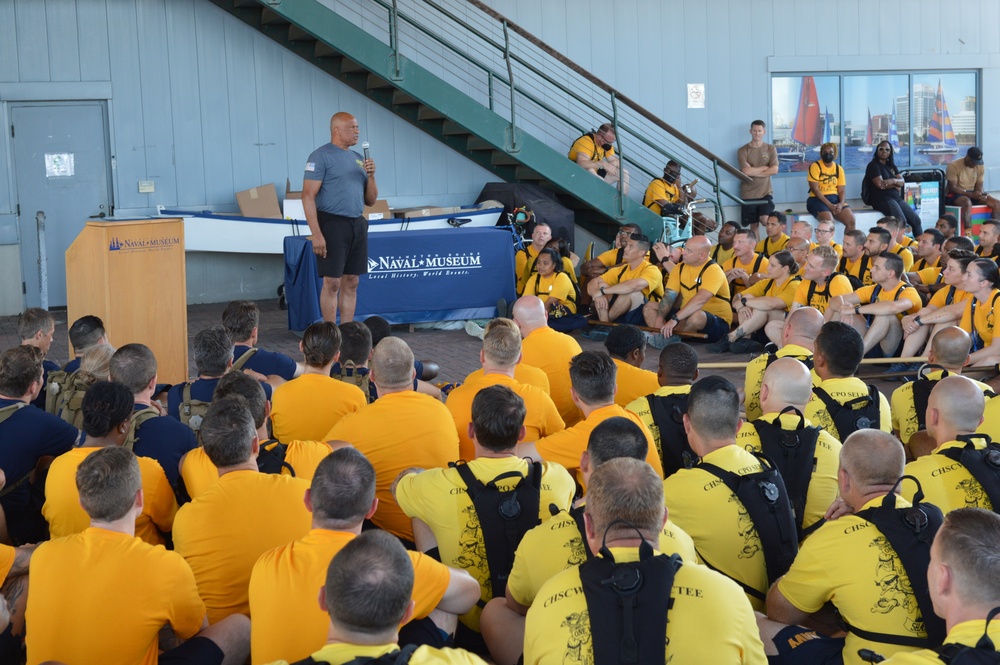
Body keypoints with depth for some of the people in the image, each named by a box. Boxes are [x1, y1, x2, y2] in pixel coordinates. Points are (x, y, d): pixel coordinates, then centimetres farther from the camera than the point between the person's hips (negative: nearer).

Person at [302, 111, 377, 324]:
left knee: (351, 283, 8)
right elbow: (308, 196, -13)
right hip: (332, 224, -7)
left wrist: (371, 176, 0)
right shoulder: (321, 156, -5)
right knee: (332, 283, -5)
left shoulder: (358, 159, 16)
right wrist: (316, 234, -20)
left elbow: (370, 200, 19)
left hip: (357, 225, 7)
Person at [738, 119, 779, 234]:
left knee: (765, 219, -21)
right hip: (748, 194, 0)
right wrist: (765, 167, -4)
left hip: (765, 192, 0)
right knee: (754, 225, 4)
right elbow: (746, 171, -12)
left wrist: (754, 172, -10)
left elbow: (774, 170, -7)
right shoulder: (743, 151, 1)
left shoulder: (770, 149, 6)